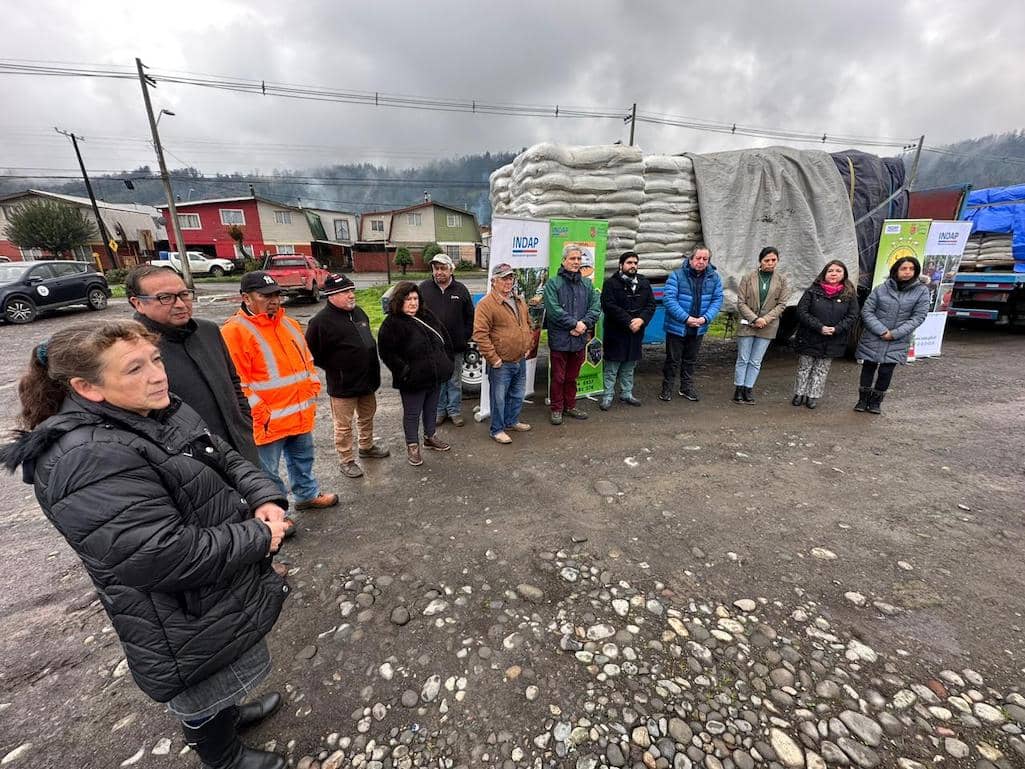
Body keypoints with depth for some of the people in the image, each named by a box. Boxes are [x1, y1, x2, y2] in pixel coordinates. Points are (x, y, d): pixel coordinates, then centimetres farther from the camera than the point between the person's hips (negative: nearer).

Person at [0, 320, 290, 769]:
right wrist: (259, 538, -22)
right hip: (191, 625, -8)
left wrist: (265, 499, -13)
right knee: (203, 695, 22)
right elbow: (170, 558, -34)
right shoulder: (88, 464, -32)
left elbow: (228, 459, 4)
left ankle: (230, 711, 61)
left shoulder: (161, 413, -3)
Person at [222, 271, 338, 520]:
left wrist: (312, 392, 8)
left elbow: (306, 361, 17)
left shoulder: (289, 324, 9)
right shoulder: (234, 331, -15)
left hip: (301, 415, 7)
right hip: (268, 422, -7)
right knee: (268, 473, 8)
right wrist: (260, 414, -17)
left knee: (303, 459, 24)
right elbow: (236, 382, -18)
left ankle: (307, 495, 43)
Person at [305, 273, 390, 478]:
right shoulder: (321, 321, -17)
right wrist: (335, 368, -8)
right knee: (344, 426, 7)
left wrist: (372, 371, 13)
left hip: (367, 380, 7)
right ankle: (347, 461, 23)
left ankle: (367, 447, 43)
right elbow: (311, 354, -13)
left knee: (367, 417, 22)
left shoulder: (358, 312, 6)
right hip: (342, 385, -7)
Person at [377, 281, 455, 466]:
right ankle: (412, 446, 23)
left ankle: (430, 436, 40)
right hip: (413, 380, -6)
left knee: (431, 408, 21)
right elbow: (387, 352, -16)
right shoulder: (392, 323, -12)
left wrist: (447, 362, 9)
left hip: (435, 376, 7)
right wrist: (404, 371, -19)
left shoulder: (427, 315, 8)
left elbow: (444, 338, 15)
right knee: (412, 413, 7)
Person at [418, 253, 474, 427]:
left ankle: (455, 411, 25)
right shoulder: (424, 288, 1)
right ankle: (439, 410, 27)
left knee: (455, 381, 11)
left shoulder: (460, 289, 3)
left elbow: (470, 316, 9)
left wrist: (465, 337, 1)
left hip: (455, 347, 0)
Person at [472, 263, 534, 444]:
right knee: (499, 398, 4)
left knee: (517, 395, 20)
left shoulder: (520, 302, 11)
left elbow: (529, 325, 22)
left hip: (520, 361, 8)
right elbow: (480, 334, -20)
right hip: (501, 363, -7)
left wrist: (528, 347, 12)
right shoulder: (486, 304, -15)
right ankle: (497, 430, 19)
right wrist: (493, 358, -19)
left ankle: (512, 421, 39)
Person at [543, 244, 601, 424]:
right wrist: (574, 323, -16)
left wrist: (584, 324, -14)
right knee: (558, 377, 5)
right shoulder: (553, 283, -4)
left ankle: (570, 406, 30)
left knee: (572, 376, 16)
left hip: (579, 339, 4)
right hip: (559, 339, -4)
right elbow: (553, 309, -15)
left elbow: (596, 307, 3)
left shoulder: (587, 283, 11)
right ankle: (556, 409, 19)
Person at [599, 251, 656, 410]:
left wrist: (641, 319, -14)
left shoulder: (644, 283, 11)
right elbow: (609, 306, -16)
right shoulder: (611, 283, -6)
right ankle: (608, 396, 11)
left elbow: (651, 304, 6)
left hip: (636, 333, 5)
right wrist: (628, 322, -19)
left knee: (629, 366, 15)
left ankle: (626, 393, 27)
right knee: (612, 367, 2)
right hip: (616, 332, -5)